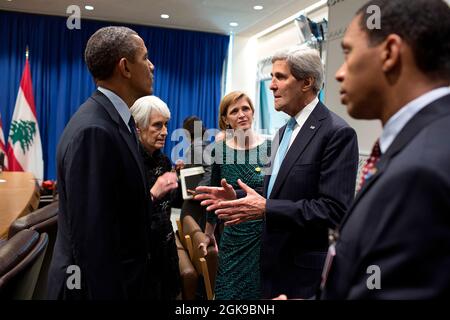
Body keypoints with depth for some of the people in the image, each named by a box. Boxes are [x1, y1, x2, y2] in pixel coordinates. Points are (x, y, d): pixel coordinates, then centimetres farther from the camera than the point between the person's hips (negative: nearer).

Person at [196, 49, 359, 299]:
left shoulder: (338, 132, -17)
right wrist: (237, 197, -1)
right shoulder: (284, 131, 11)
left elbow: (334, 210, -23)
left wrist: (266, 209, -24)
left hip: (306, 269, -8)